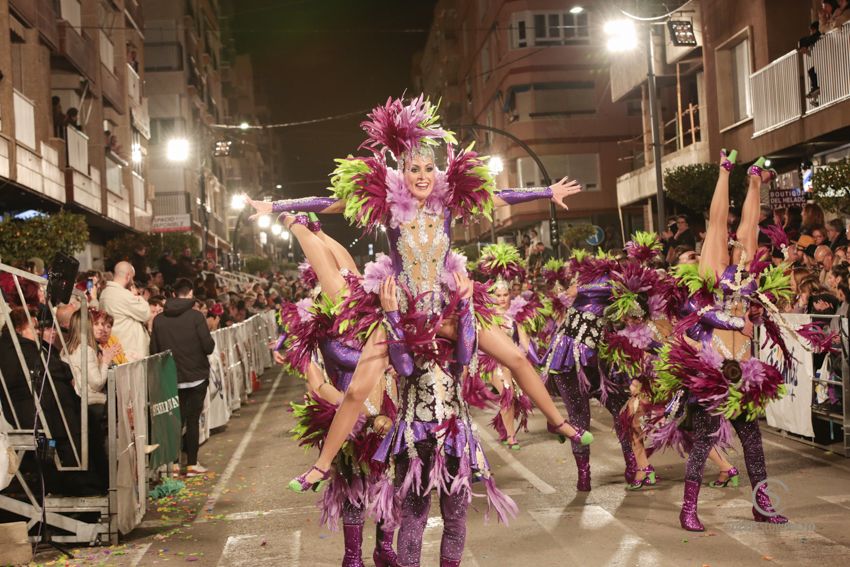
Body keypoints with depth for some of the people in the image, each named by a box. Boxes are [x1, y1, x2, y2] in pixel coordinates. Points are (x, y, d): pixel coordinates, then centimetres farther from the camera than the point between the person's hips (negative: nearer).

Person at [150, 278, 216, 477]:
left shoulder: (159, 319, -1)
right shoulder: (195, 316, -12)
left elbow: (153, 350, 1)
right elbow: (208, 346, -15)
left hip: (171, 378, 3)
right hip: (196, 376, -3)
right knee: (193, 419, 5)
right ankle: (192, 463, 8)